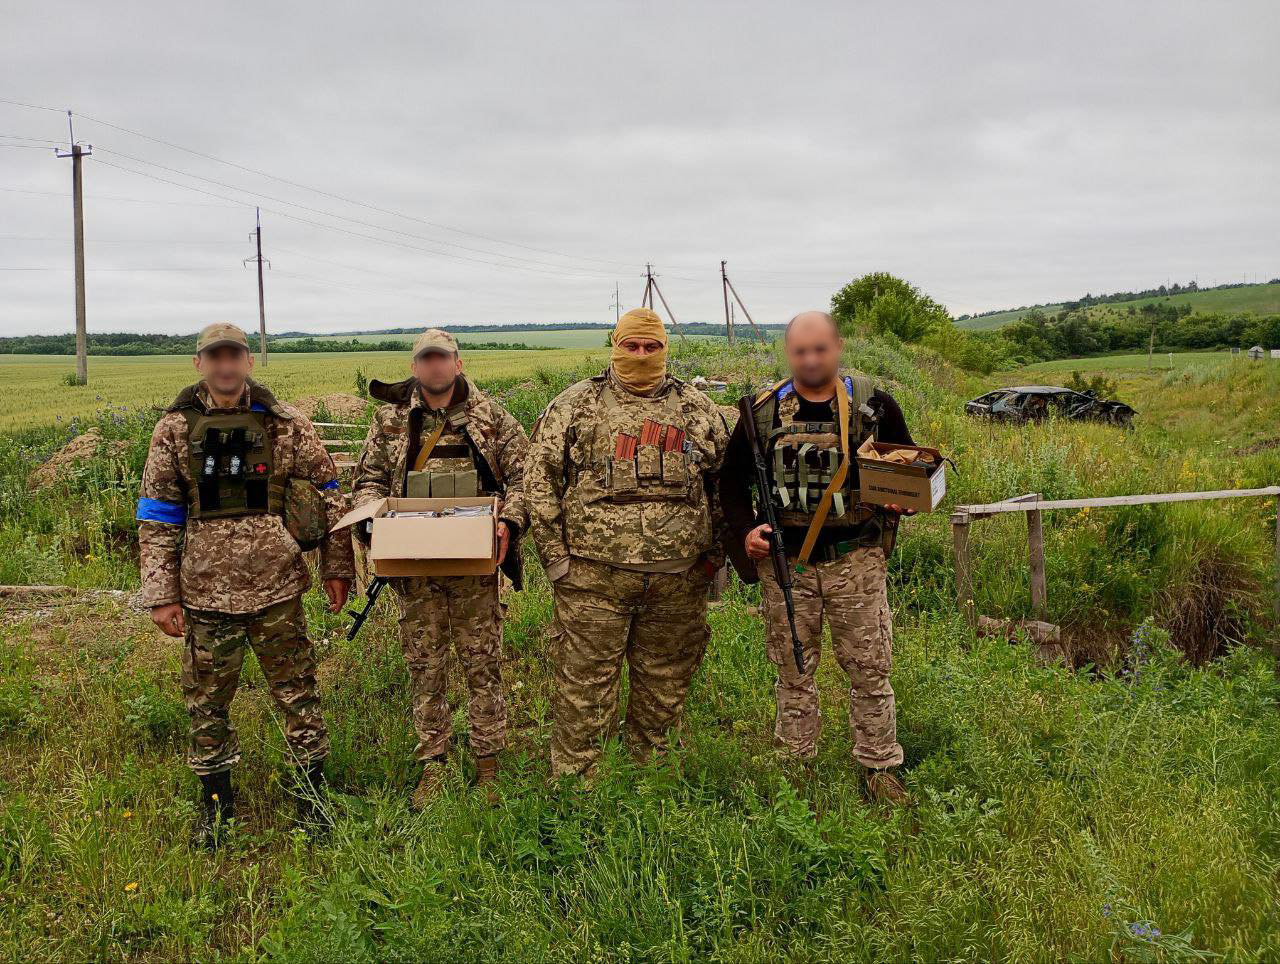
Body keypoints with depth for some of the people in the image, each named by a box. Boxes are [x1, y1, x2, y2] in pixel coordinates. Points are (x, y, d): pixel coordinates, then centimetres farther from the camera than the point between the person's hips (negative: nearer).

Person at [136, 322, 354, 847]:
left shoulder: (286, 424, 0)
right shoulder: (175, 429, 3)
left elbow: (328, 494, 5)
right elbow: (156, 516, 4)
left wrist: (337, 567, 3)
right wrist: (161, 593, -1)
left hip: (277, 588, -1)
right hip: (206, 591, 1)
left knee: (297, 691, 7)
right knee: (206, 701, 11)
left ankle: (312, 791, 23)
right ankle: (215, 799, 29)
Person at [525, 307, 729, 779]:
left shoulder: (697, 409, 10)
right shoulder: (574, 406, 2)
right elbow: (539, 483, 1)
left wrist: (714, 552, 11)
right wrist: (556, 558, -4)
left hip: (679, 576, 3)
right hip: (595, 574, -3)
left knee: (665, 686, 14)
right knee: (585, 685, 1)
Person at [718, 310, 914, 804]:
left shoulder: (874, 405, 0)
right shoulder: (764, 410, 1)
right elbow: (732, 477, 11)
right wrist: (745, 529, -3)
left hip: (856, 559, -1)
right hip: (785, 562, 1)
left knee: (869, 666, 5)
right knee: (793, 669, 11)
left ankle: (880, 768, 20)